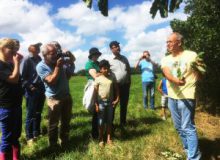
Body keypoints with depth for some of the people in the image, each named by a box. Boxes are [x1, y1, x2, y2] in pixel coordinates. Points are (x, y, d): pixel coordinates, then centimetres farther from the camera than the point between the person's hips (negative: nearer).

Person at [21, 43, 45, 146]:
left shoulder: (40, 59, 12)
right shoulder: (28, 60, -6)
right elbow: (23, 76, -10)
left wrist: (44, 87, 11)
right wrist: (29, 86, -18)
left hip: (41, 90, 6)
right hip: (32, 91, -6)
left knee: (38, 113, 14)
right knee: (30, 114, 2)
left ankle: (36, 133, 26)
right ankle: (29, 137, 12)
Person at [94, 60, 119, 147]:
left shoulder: (112, 78, 1)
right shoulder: (98, 79, -8)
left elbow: (116, 89, 7)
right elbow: (95, 92, -7)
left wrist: (117, 99, -3)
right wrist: (96, 104, -9)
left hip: (110, 102, 3)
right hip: (101, 102, -2)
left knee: (109, 121, 12)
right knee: (101, 122, 7)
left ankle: (109, 138, 24)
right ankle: (101, 139, 21)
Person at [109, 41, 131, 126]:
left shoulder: (124, 58, 9)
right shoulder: (109, 60, -8)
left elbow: (129, 70, 16)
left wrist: (129, 81, 11)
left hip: (125, 85, 5)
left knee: (124, 104, 14)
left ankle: (123, 122, 29)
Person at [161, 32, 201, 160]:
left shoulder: (191, 55, -5)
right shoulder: (166, 59, 7)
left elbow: (198, 76, -6)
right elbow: (167, 74, -13)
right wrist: (176, 81, -33)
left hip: (186, 97, -6)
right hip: (172, 97, 6)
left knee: (188, 127, -5)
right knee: (179, 127, 16)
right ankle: (188, 149, 35)